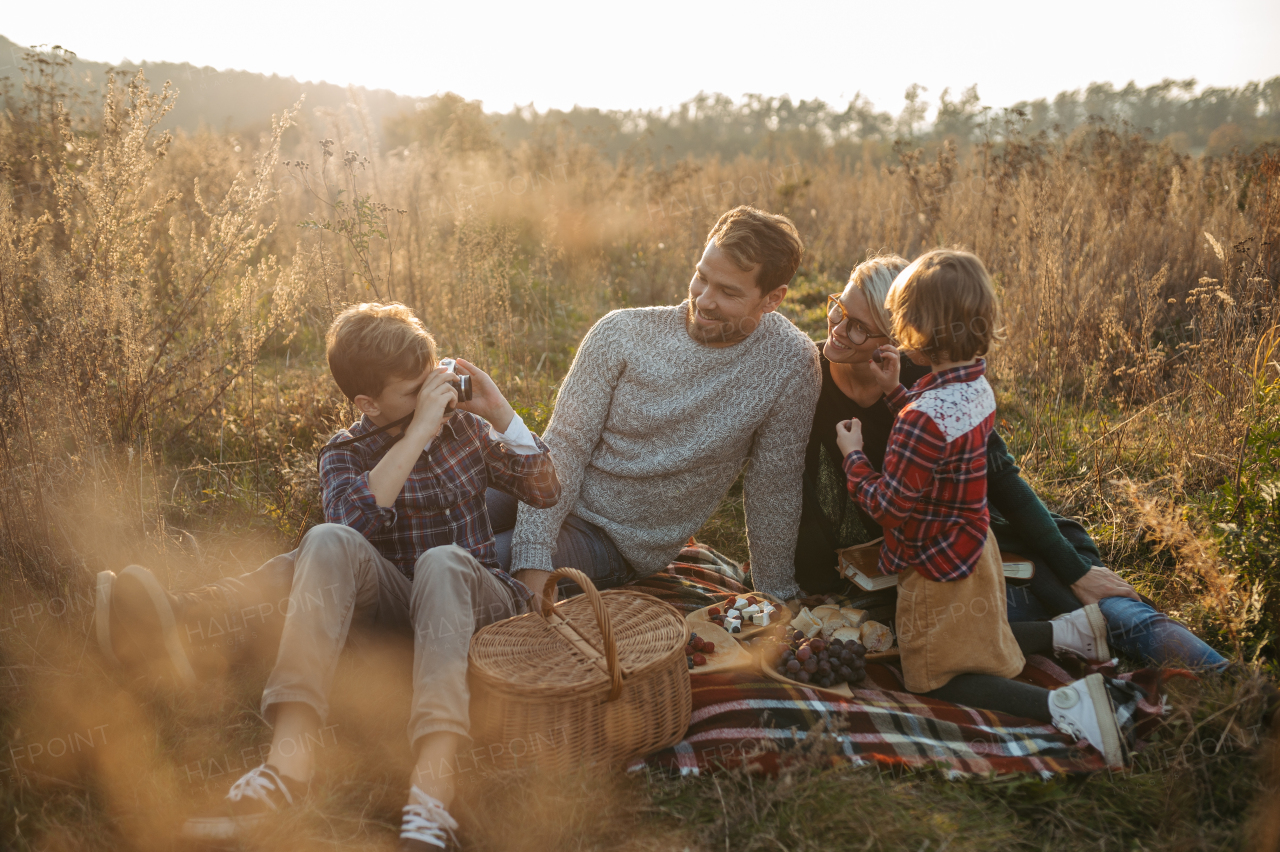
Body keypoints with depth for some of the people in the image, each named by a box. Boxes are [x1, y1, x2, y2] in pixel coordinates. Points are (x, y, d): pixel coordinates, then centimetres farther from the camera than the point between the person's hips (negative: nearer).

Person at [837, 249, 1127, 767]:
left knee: (935, 676, 8)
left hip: (938, 569, -9)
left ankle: (1063, 706, -8)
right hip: (970, 550, 9)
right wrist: (894, 392, 2)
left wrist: (853, 456, -10)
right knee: (977, 645, 31)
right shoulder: (977, 384, -5)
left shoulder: (925, 416, -34)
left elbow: (886, 504, -26)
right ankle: (1070, 629, 17)